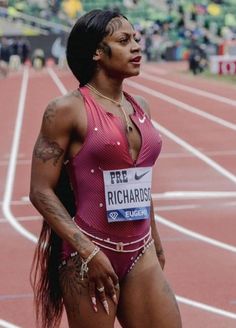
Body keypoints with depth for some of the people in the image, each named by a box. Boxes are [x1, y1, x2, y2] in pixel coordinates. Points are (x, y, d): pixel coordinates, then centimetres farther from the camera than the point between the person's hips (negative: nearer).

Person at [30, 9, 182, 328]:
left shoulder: (140, 107, 10)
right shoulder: (68, 109, -9)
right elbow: (41, 191, -12)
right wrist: (88, 252, -17)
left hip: (140, 254, 6)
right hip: (89, 255, -6)